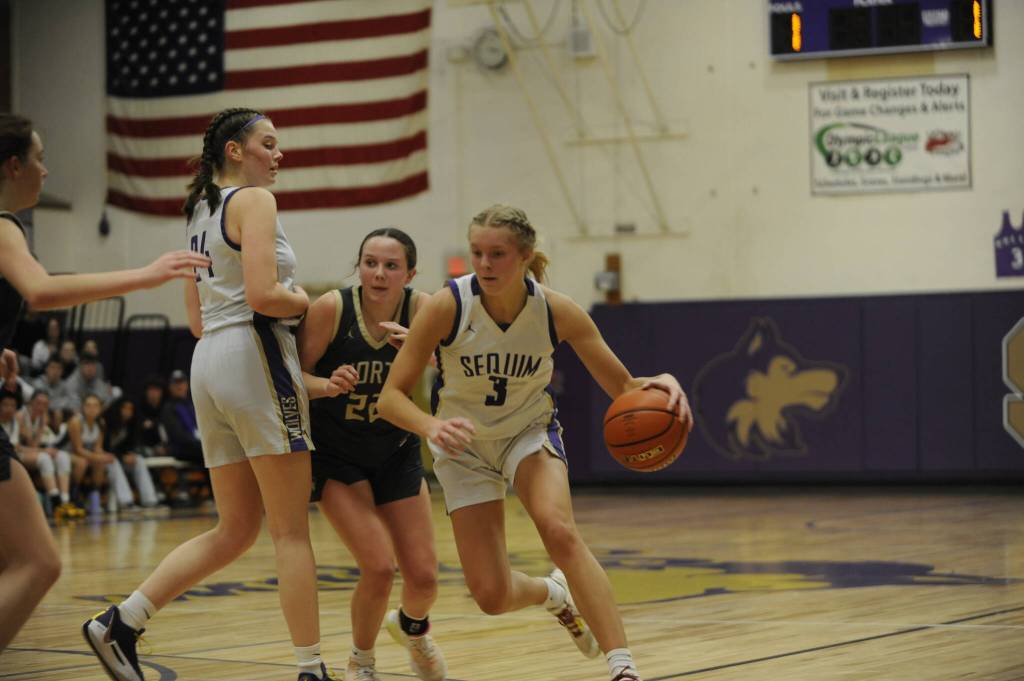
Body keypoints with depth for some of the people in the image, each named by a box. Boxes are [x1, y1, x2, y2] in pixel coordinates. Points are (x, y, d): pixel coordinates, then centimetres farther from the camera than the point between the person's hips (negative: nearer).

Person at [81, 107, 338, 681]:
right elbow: (263, 295, -18)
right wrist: (304, 301, 1)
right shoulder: (255, 200, -6)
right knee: (292, 531, -4)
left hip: (209, 360, 9)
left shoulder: (201, 211, 20)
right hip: (255, 358, -9)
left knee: (235, 531, 12)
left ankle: (120, 623, 7)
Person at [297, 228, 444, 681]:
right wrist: (327, 385, -34)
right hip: (336, 456, -3)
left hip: (395, 453, 3)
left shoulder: (421, 309, -14)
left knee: (423, 578, 2)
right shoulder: (331, 307, -20)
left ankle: (412, 627, 40)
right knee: (379, 567, -17)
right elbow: (295, 376, -13)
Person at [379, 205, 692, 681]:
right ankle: (556, 594, 32)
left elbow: (623, 387, -13)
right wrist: (432, 427, -44)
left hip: (530, 432, 0)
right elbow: (391, 396, -23)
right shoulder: (447, 306, -25)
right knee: (492, 596, -6)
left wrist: (658, 385, -36)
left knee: (559, 531, -31)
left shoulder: (557, 312, -20)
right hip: (465, 447, 0)